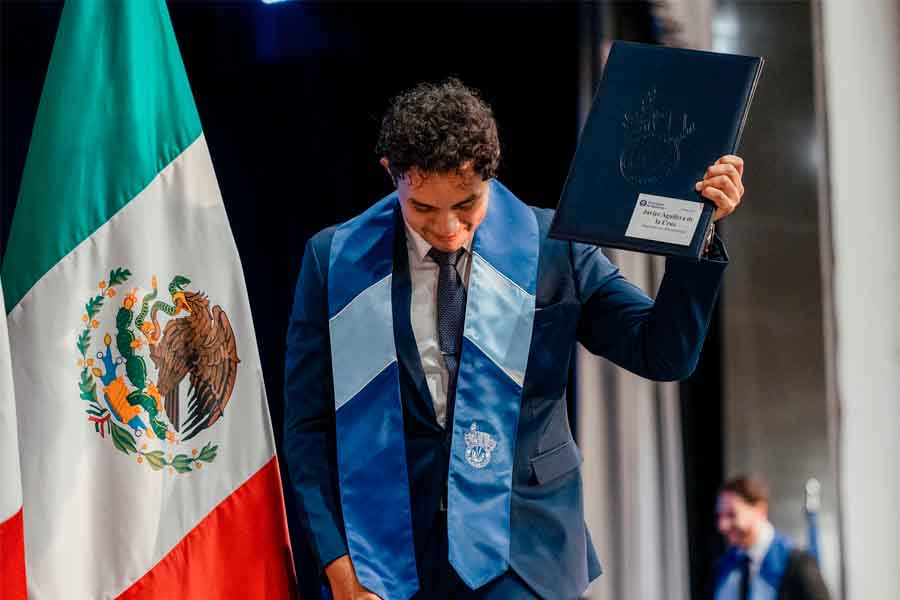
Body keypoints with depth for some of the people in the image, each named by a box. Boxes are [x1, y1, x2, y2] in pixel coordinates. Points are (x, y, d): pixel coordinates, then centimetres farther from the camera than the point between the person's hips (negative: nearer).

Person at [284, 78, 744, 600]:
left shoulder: (554, 249, 0)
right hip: (393, 552, 1)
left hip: (523, 557, 0)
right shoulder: (335, 260, 0)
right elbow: (309, 426, 2)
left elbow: (664, 354, 0)